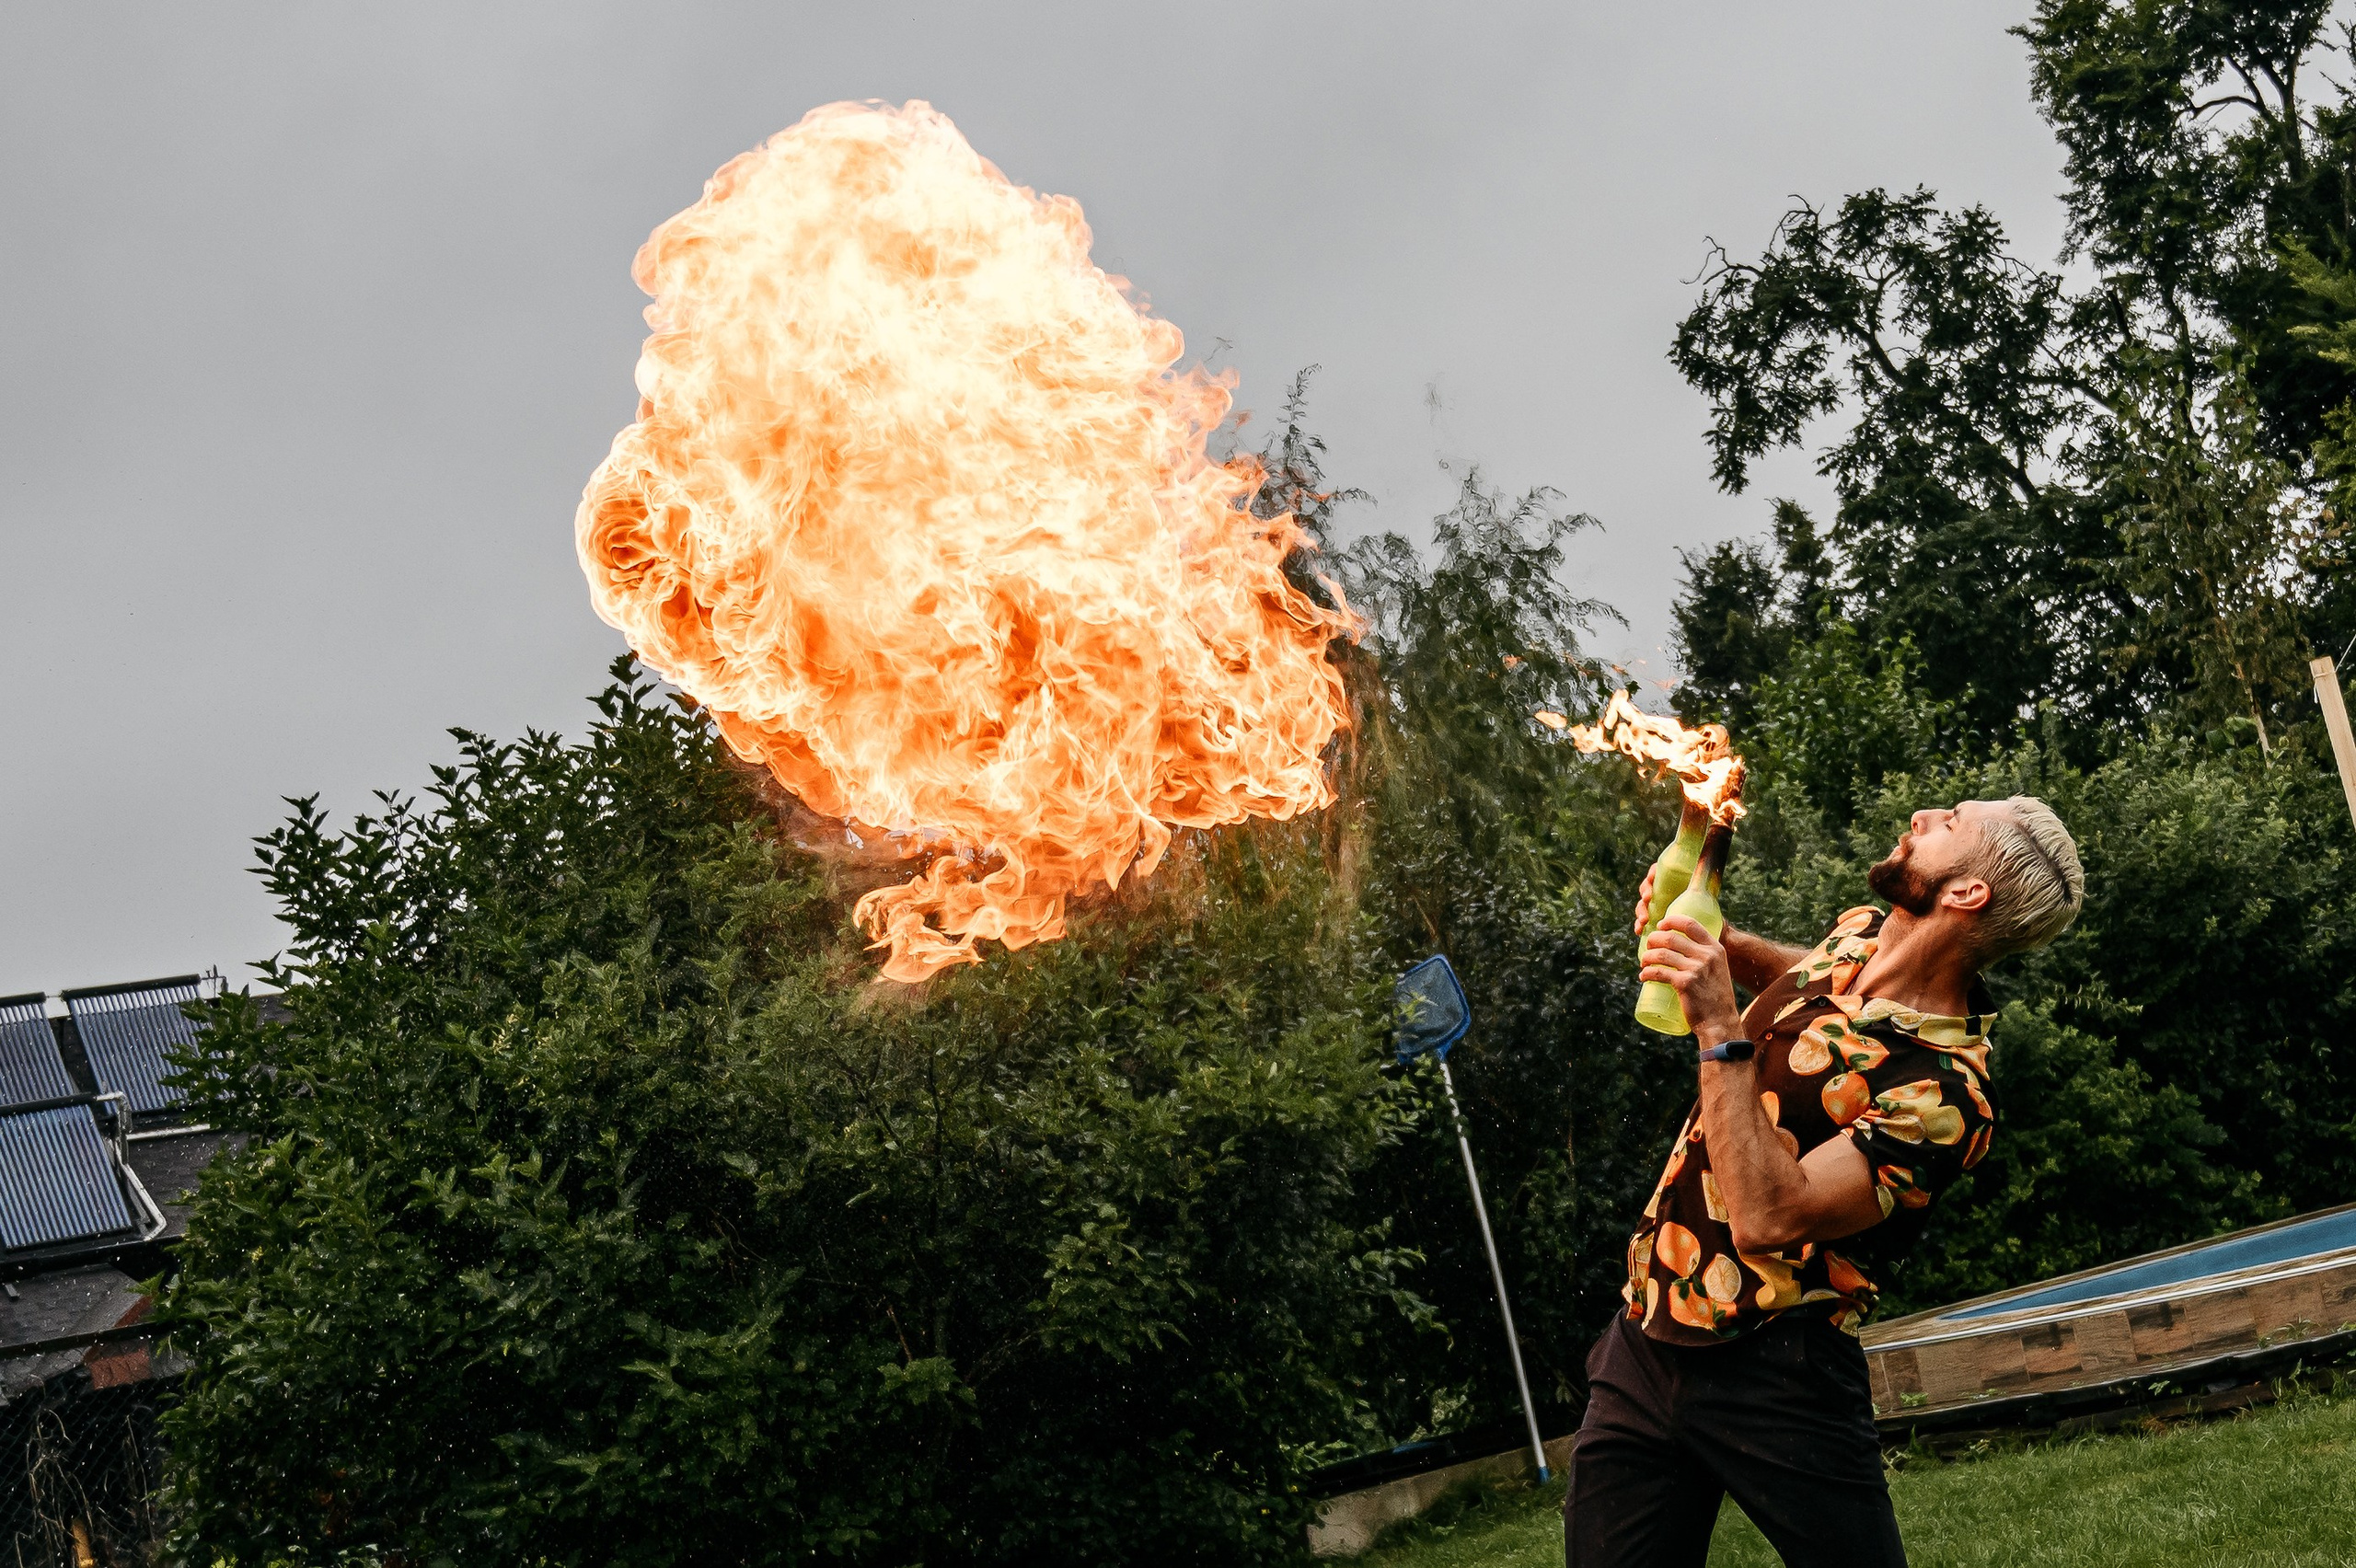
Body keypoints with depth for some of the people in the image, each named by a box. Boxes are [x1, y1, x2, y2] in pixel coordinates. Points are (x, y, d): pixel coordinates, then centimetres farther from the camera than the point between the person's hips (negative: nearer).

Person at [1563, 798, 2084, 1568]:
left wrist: (1718, 1029, -26)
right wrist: (1713, 940, 10)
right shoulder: (1858, 934, 4)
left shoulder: (1944, 1091, -21)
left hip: (1766, 1381, -7)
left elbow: (1766, 1216, -30)